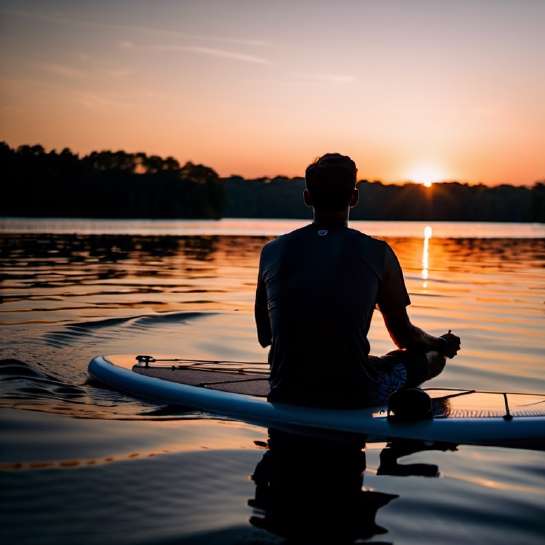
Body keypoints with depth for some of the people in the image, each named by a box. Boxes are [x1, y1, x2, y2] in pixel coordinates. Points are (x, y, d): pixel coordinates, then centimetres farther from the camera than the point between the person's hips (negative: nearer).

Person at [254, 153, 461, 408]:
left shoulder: (272, 251, 1)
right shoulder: (377, 253, -5)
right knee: (433, 356, 22)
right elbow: (404, 336, 5)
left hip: (286, 395, 3)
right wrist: (442, 344, 28)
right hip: (354, 396, -3)